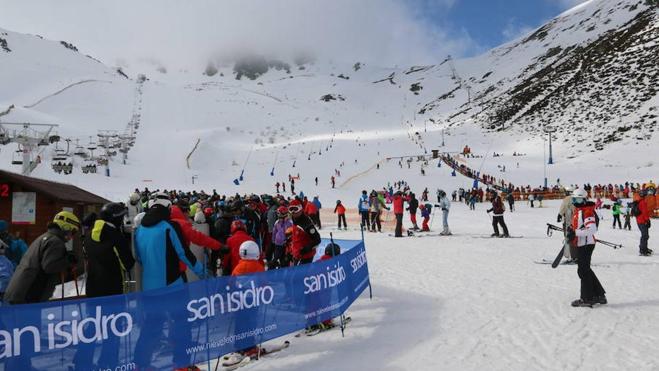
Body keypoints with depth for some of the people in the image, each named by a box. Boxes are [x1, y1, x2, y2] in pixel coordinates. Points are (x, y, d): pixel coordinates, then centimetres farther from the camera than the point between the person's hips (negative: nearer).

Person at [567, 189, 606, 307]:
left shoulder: (587, 211, -17)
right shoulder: (577, 210, 13)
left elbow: (592, 229, -27)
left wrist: (575, 233, -30)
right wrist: (571, 228, 6)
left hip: (586, 244, -10)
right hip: (581, 244, 10)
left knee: (583, 270, -3)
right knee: (586, 269, 19)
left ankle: (587, 299, 7)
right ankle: (599, 295, 30)